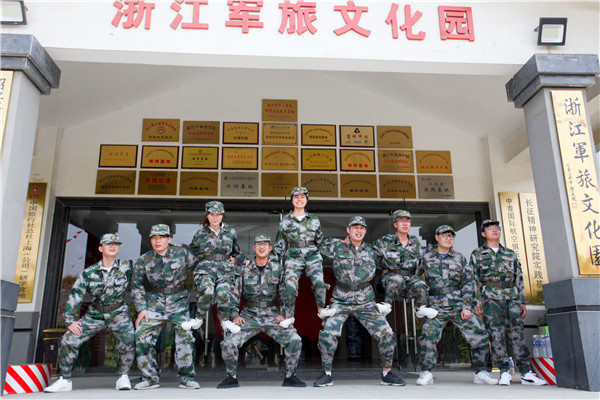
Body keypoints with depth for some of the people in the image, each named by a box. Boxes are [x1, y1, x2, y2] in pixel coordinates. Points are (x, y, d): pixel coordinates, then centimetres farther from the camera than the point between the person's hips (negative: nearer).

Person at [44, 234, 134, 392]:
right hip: (94, 314, 2)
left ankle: (123, 377, -10)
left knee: (129, 337, -30)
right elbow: (74, 296, 0)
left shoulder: (127, 267, -5)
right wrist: (70, 320, -7)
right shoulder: (89, 272, -1)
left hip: (118, 313, -2)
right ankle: (65, 380, 7)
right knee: (68, 339, -13)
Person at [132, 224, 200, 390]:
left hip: (179, 302, -2)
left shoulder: (182, 253, -4)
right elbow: (136, 286, 9)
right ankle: (150, 378, 10)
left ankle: (187, 378, 0)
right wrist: (141, 308, 3)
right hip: (154, 303, 2)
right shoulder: (144, 260, 0)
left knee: (185, 337, -15)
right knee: (141, 336, -6)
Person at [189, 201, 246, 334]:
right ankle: (199, 318, -5)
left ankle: (224, 320, -1)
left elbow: (236, 251, 26)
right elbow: (191, 252, 22)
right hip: (205, 269, -1)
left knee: (223, 293, -30)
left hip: (225, 270, 1)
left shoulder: (230, 231, 12)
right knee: (207, 292, -33)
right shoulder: (200, 233, 8)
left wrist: (242, 260, 12)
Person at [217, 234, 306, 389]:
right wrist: (235, 315, -2)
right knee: (228, 342, -18)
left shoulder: (277, 268, 3)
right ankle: (232, 377, 8)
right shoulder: (244, 269, 1)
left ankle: (290, 376, 5)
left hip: (272, 317, 0)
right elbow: (234, 295, 8)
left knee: (295, 340, -18)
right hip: (249, 316, 0)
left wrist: (283, 314, -1)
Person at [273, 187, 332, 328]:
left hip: (313, 256, 1)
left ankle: (321, 310, -6)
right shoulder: (285, 221, 8)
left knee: (319, 282, -22)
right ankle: (289, 316, -3)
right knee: (290, 286, -18)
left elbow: (320, 240, 22)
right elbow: (279, 245, 12)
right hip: (293, 258, -1)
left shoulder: (314, 220, 11)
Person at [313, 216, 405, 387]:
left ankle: (386, 374, 16)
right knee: (327, 333, -20)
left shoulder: (370, 251, 10)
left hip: (365, 302, 2)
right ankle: (327, 374, 0)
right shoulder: (336, 247, 0)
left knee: (387, 335, -5)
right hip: (340, 301, -2)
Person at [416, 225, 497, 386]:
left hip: (459, 305, 2)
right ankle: (426, 374, -1)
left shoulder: (460, 258, 7)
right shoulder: (426, 256, 5)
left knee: (479, 335, -3)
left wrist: (467, 307, -4)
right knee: (427, 336, -15)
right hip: (436, 306, -1)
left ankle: (480, 373, 13)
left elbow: (469, 283, 4)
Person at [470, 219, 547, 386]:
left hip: (512, 298, 2)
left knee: (517, 333, -1)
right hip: (491, 298, -2)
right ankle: (504, 372, 0)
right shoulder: (477, 254, 10)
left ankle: (526, 373, 3)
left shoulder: (511, 254, 18)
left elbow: (519, 278, 18)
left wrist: (523, 301, 12)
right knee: (496, 334, -5)